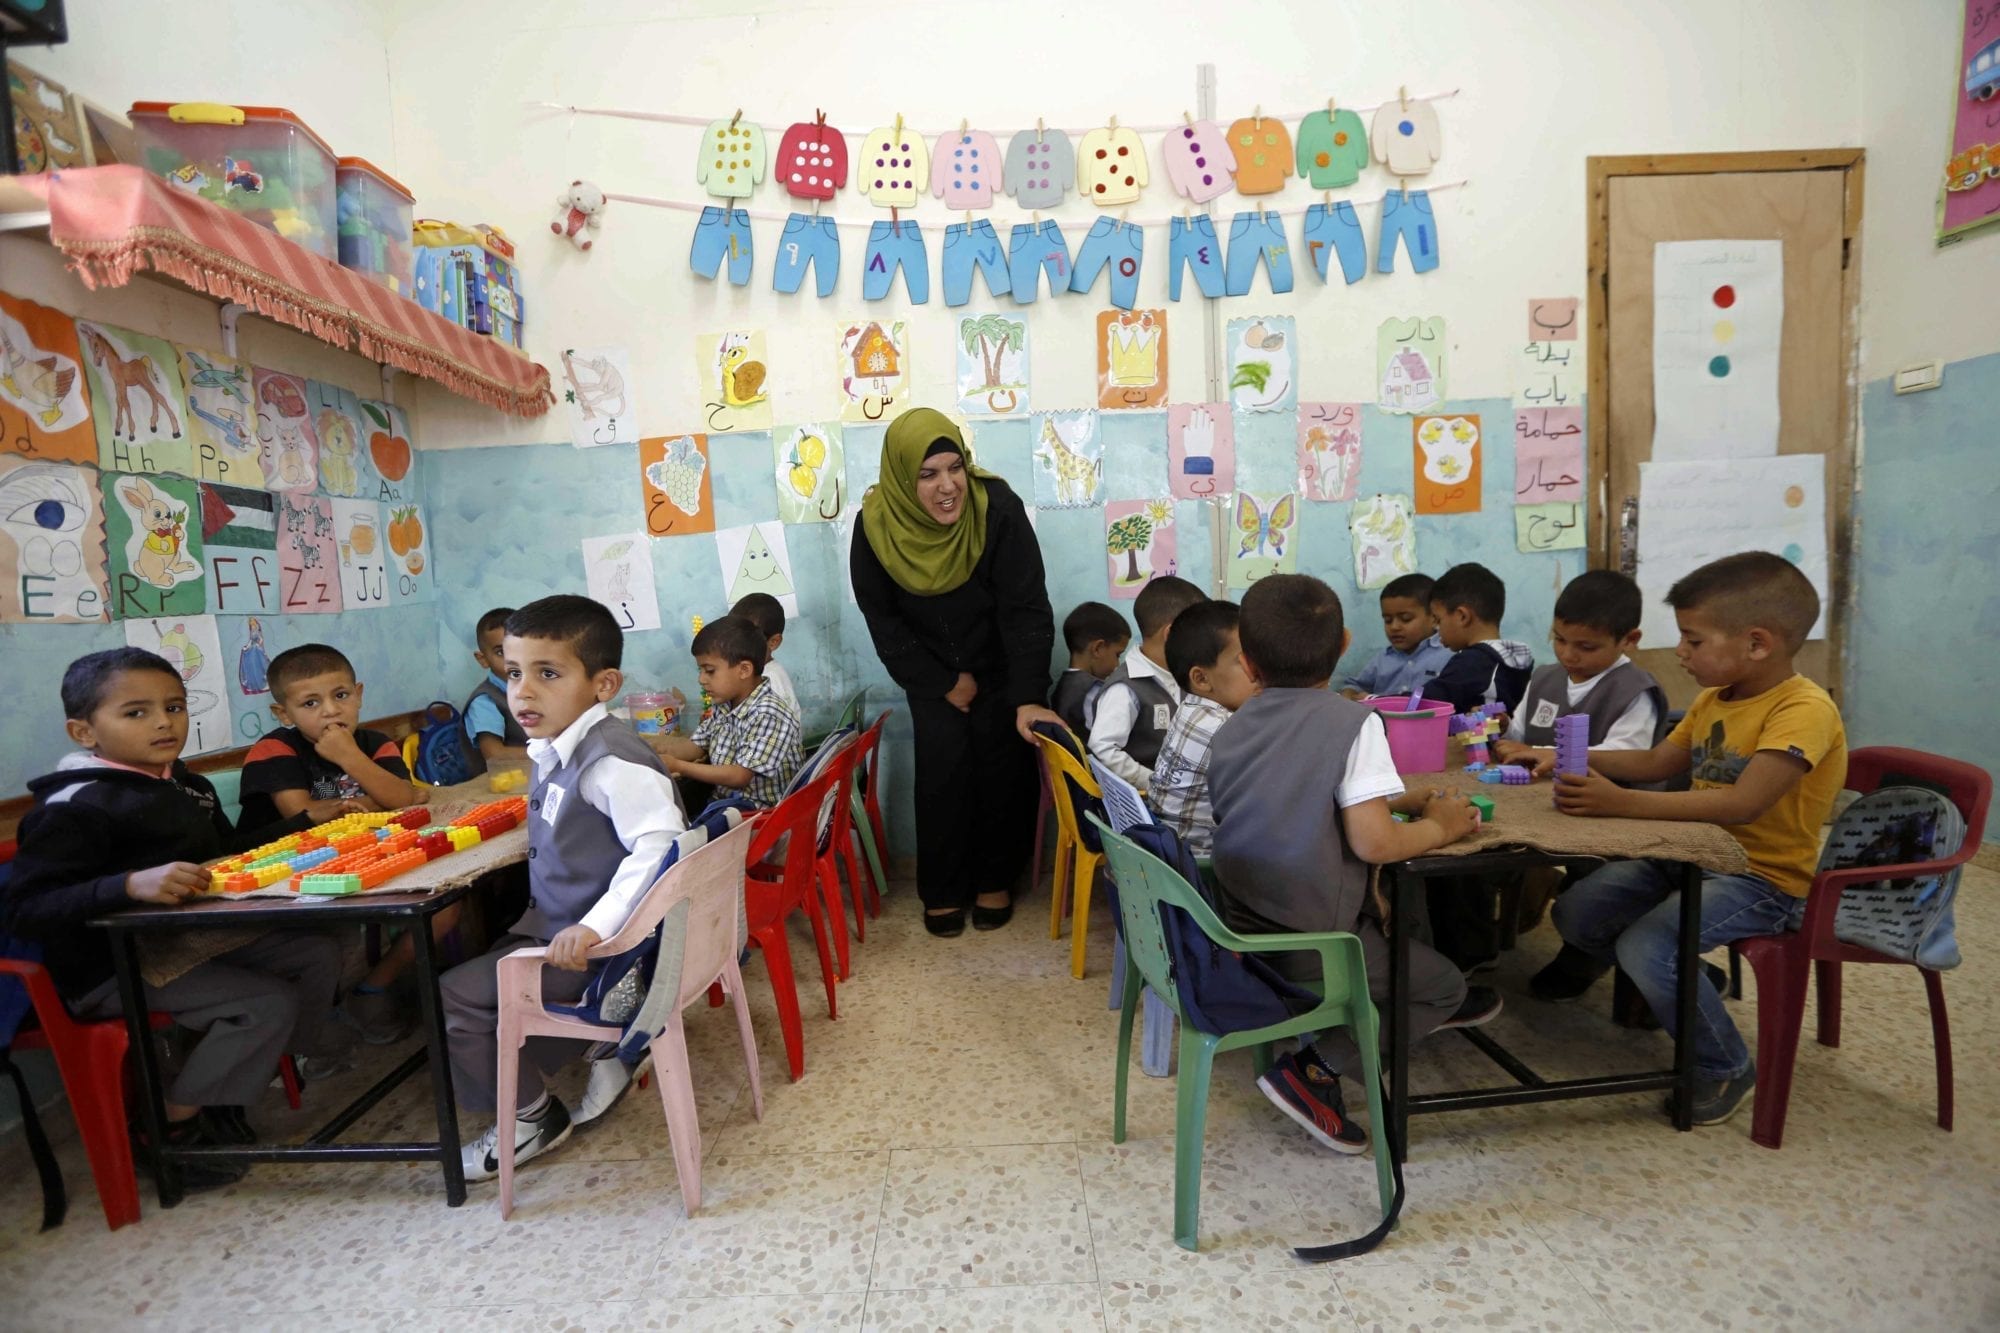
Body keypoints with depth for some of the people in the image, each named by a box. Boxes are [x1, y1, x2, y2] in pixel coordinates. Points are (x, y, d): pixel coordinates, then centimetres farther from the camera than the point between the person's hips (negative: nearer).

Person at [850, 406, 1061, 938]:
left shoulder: (998, 508, -27)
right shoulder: (876, 525, -21)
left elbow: (1027, 610, -27)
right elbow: (882, 617, -9)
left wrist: (1029, 698, -35)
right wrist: (944, 684, -10)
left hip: (1001, 669, -1)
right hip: (932, 676, 1)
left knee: (1003, 773, 2)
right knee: (941, 776, -2)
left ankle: (995, 880, 23)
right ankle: (942, 889, 17)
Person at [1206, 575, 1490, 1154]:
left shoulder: (1231, 730, 4)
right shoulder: (1353, 721, -15)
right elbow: (1373, 842, -22)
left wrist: (1399, 799, 16)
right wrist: (1439, 827, -2)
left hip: (1239, 932, 6)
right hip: (1307, 948, -6)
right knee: (1443, 983, 16)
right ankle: (1316, 1069, 5)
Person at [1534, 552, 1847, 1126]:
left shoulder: (1804, 709, -23)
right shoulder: (1714, 697, 6)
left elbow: (1743, 803, -34)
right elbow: (1658, 762, 16)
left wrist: (1623, 803, -39)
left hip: (1762, 879, -8)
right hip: (1692, 856, 8)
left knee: (1647, 947, -26)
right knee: (1575, 912, 1)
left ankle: (1726, 1069, 2)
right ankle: (1594, 958, 41)